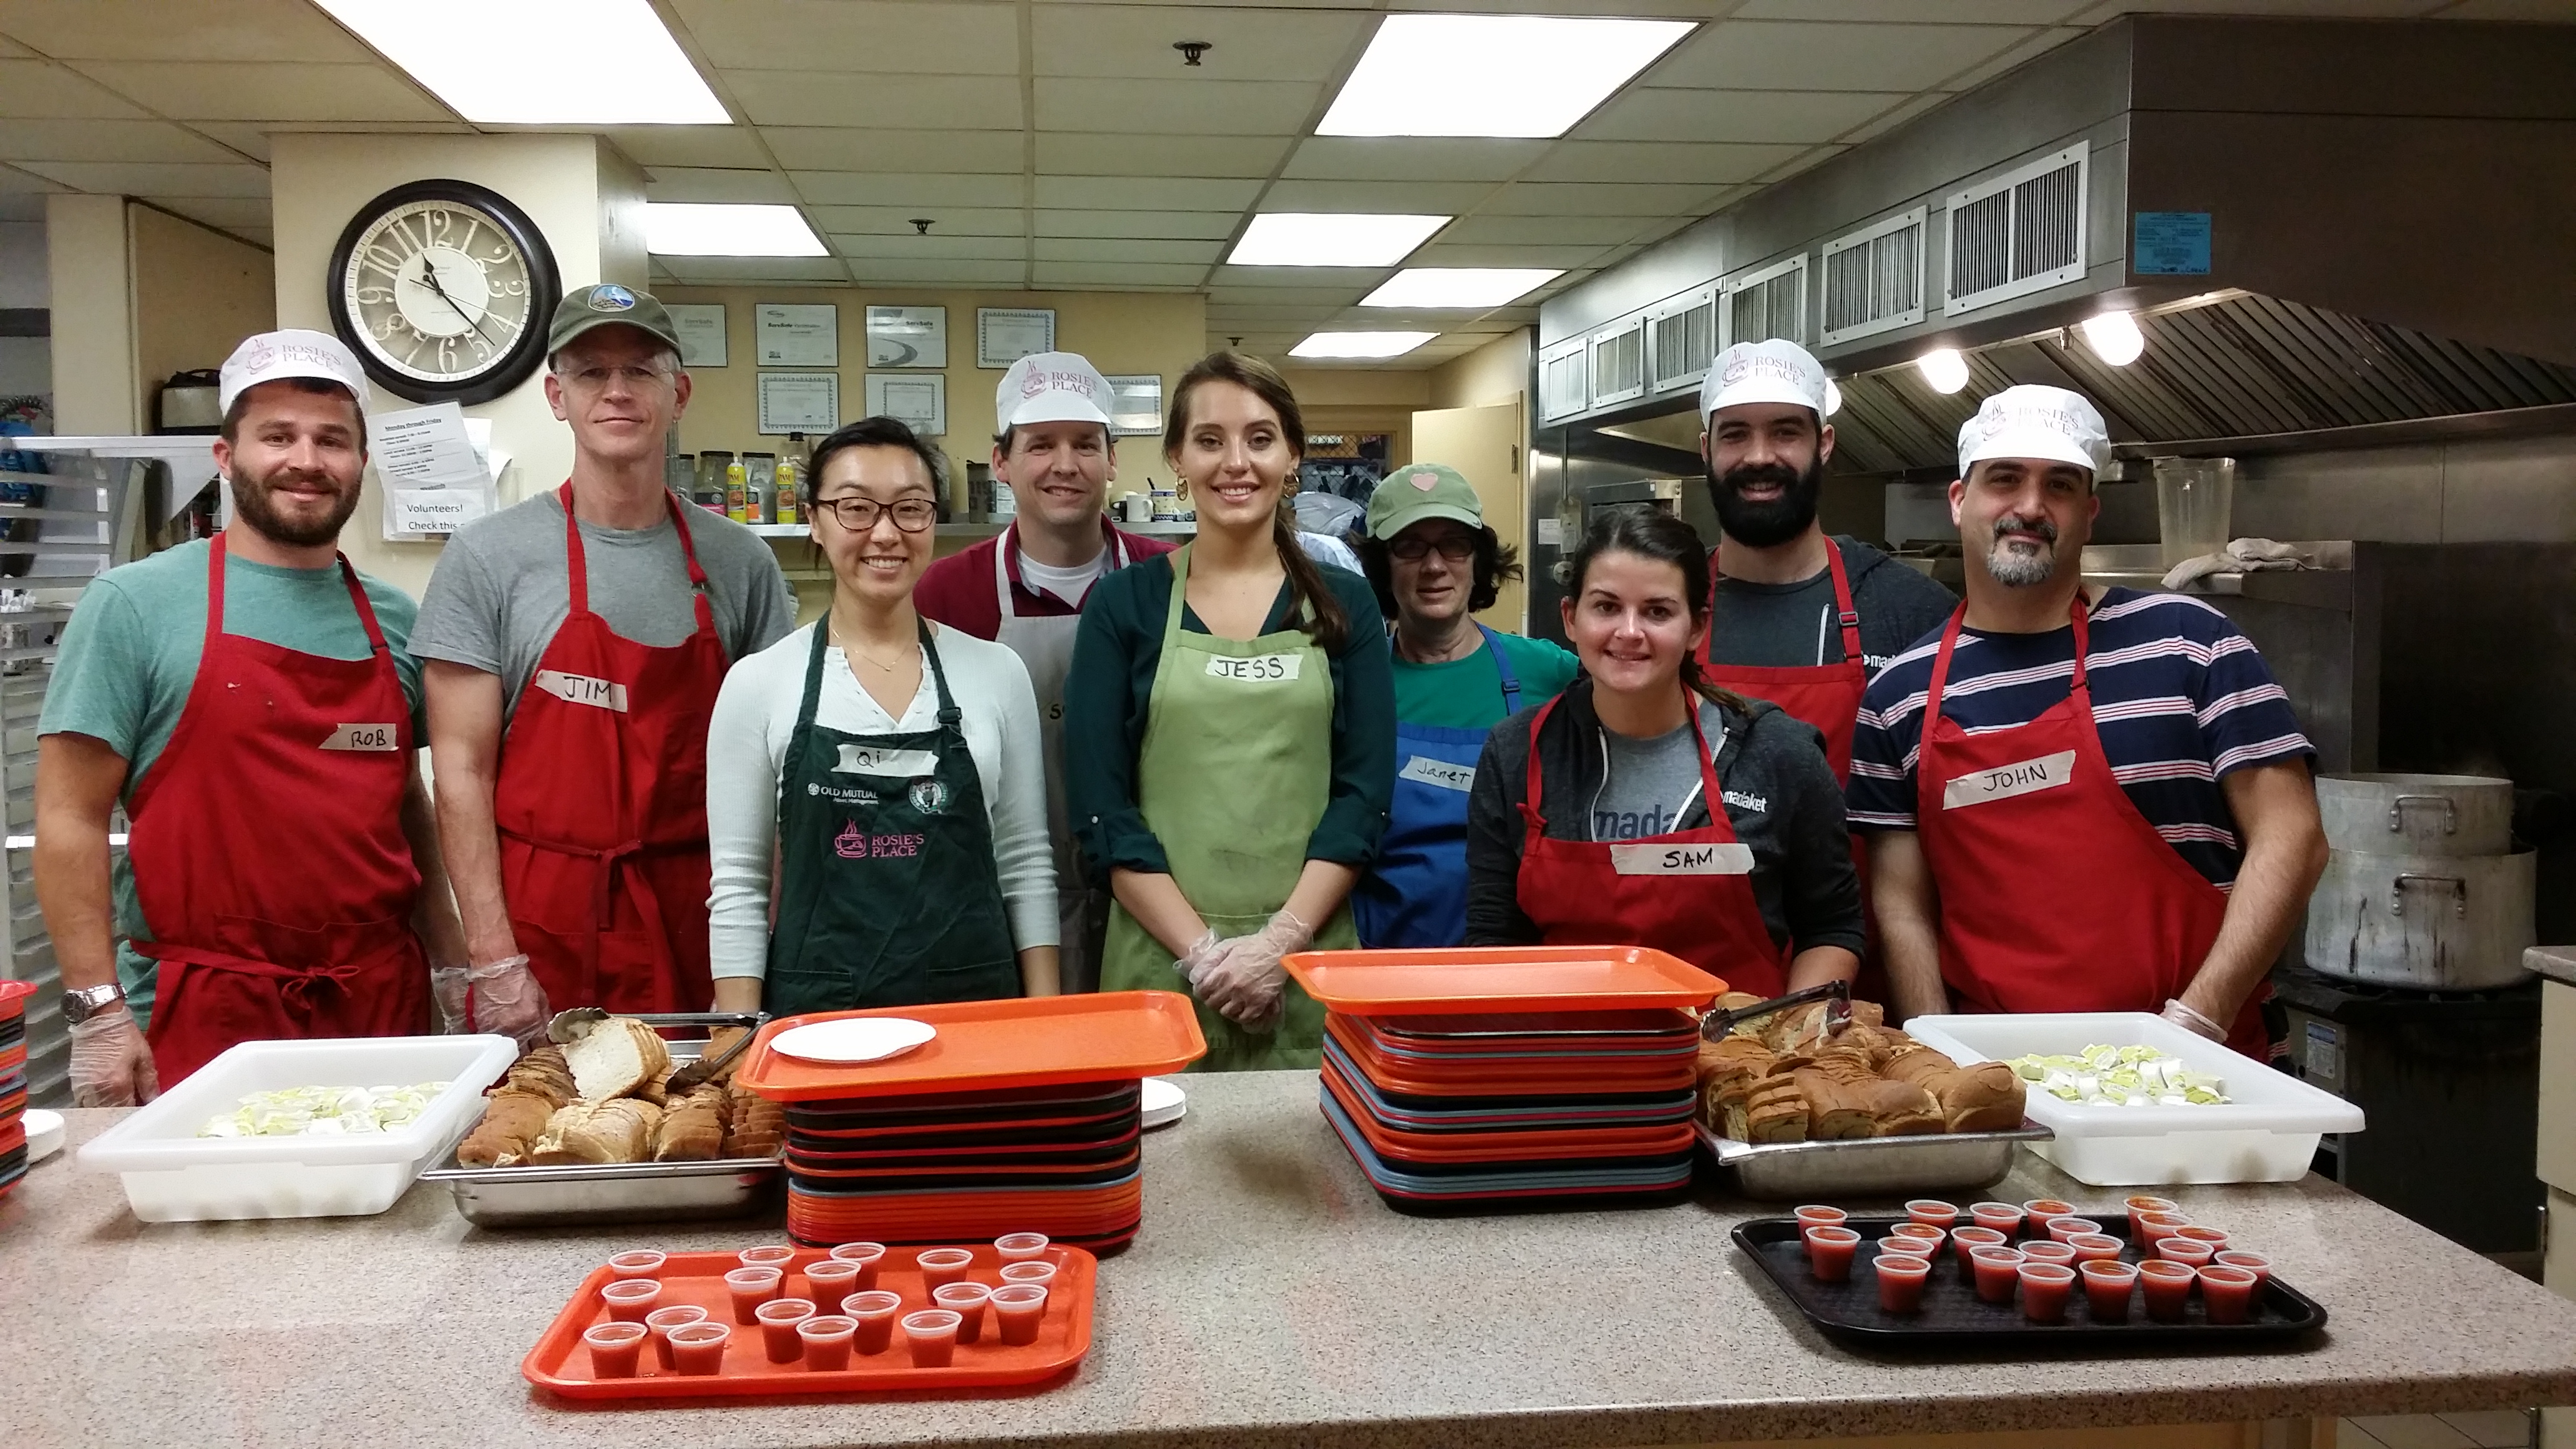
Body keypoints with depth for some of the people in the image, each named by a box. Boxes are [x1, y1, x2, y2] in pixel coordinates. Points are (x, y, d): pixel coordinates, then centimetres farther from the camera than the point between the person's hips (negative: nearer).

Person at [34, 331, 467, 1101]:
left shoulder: (393, 618, 9)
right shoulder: (134, 603, -3)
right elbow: (72, 817, -4)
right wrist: (98, 1010, -10)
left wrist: (455, 964, 10)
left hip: (382, 1006, 4)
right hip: (204, 1019, -3)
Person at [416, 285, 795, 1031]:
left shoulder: (739, 561, 5)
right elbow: (461, 769, -3)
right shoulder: (489, 557, -2)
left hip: (697, 925, 2)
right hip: (545, 924, -2)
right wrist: (496, 961, -9)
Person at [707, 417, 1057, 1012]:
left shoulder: (998, 673, 2)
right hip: (817, 1013, -1)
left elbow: (1027, 868, 5)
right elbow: (738, 887, -1)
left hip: (976, 1008, 1)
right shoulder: (758, 684, -2)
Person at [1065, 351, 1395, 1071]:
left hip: (1308, 966, 1)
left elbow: (1364, 792, 0)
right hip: (1160, 964, -1)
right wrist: (1204, 950, -11)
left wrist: (1278, 941, -11)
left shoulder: (1345, 605, 6)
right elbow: (1100, 804, -2)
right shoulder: (1124, 603, 3)